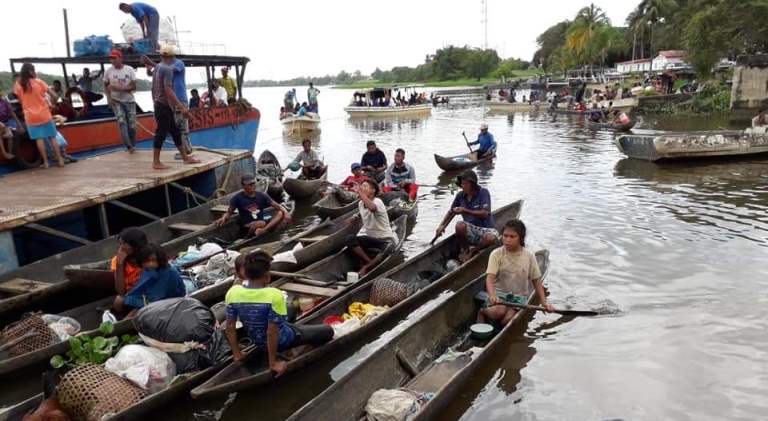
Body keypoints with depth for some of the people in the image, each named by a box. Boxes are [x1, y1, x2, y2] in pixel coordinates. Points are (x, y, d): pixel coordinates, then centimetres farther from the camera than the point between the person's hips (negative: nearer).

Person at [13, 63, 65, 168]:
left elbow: (20, 99, 5)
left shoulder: (18, 84, -1)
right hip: (44, 114, -1)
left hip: (31, 116, 1)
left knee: (39, 139, 3)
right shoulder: (38, 82, -5)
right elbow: (54, 95, -8)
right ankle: (60, 160, 5)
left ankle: (45, 162, 1)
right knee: (52, 137, 6)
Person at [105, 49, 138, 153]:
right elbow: (106, 86, 7)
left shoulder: (129, 69, -6)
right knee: (121, 122, -15)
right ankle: (129, 146, -18)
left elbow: (134, 86, -9)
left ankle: (133, 145, 18)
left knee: (132, 124, 2)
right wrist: (109, 98, -8)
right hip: (116, 101, 0)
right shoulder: (109, 71, -2)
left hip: (129, 100, 0)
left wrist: (120, 88, -20)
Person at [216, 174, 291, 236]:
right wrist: (223, 218, -22)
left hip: (262, 223, 5)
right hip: (247, 228, -5)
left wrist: (285, 212, -18)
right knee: (261, 223, -40)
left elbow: (276, 205, 0)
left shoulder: (261, 195, 3)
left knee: (280, 213, -22)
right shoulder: (237, 198, -4)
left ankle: (263, 230, -38)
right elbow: (229, 212, 1)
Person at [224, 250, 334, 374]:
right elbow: (272, 333, -29)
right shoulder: (274, 295, -32)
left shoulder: (232, 293, -17)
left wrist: (237, 354, 4)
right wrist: (273, 363, -17)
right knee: (328, 331, 12)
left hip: (258, 343, 5)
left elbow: (230, 327, -9)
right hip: (281, 341, -5)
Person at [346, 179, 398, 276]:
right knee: (350, 239, -19)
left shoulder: (377, 201, -18)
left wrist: (359, 192, -42)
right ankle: (370, 263, -17)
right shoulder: (360, 203, 4)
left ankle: (366, 267, -19)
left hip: (386, 239, -7)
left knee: (386, 250, -39)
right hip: (370, 238, 7)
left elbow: (372, 207, -45)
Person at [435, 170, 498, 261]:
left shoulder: (483, 192, -9)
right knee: (460, 225, -31)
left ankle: (473, 250, -7)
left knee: (491, 238, -37)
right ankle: (463, 250, -6)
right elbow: (451, 212, 15)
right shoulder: (460, 195, 3)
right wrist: (442, 225, 0)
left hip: (485, 229, -3)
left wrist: (465, 211, -24)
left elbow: (484, 214, -17)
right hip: (470, 231, 3)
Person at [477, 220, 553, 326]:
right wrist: (492, 295, -35)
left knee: (508, 319, -28)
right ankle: (482, 312, 1)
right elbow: (490, 278, -16)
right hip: (499, 293, -1)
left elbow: (536, 281, 9)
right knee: (498, 312, -33)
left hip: (519, 296, 1)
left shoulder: (529, 256, 1)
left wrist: (544, 302, 0)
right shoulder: (496, 254, -6)